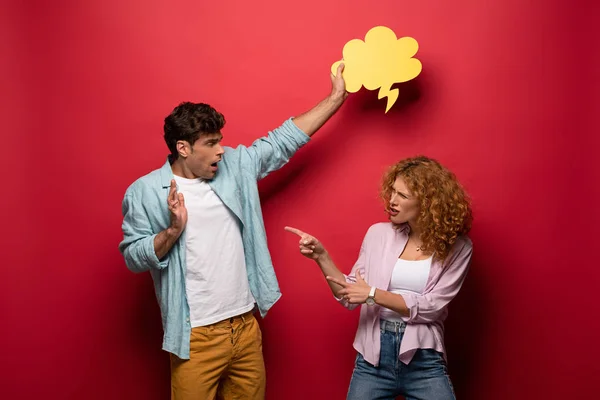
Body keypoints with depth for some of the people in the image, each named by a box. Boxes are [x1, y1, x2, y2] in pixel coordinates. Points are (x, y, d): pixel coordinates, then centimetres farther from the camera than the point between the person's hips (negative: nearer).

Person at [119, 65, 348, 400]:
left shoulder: (235, 166, 4)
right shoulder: (144, 192, -6)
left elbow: (283, 141, 7)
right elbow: (133, 257, -6)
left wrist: (336, 98, 7)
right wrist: (174, 230, -22)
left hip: (246, 324, 5)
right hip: (196, 336, -4)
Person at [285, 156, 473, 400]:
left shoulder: (457, 248, -4)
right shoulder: (379, 234, 0)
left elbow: (431, 307, -10)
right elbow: (349, 297, 3)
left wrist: (374, 295, -15)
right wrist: (321, 257, -9)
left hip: (424, 361, -1)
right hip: (373, 356, 2)